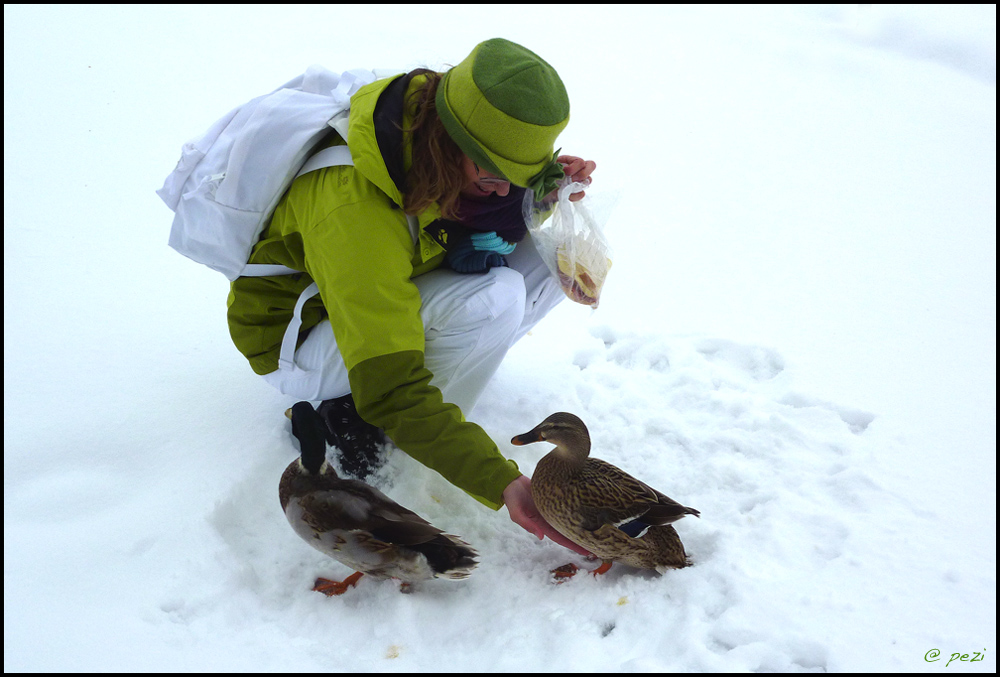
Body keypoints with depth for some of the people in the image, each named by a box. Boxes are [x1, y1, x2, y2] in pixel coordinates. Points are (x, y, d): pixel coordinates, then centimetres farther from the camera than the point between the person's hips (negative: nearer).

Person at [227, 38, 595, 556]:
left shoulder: (437, 112, -17)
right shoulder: (354, 211, -38)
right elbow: (392, 394, -38)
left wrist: (545, 188, -19)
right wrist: (501, 483, -40)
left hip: (391, 291, 8)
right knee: (492, 297, -34)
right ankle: (347, 417, -10)